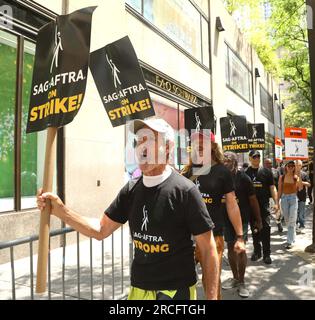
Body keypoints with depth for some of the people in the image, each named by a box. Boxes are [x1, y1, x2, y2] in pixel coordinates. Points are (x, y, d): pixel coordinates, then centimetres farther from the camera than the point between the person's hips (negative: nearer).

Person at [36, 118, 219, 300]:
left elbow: (208, 249, -13)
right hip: (139, 289, 5)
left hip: (176, 291, -5)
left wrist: (212, 297, -15)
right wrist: (60, 210, -7)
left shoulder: (184, 191, -17)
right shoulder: (131, 190, 0)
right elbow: (101, 230, 4)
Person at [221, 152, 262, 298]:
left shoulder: (243, 178, -8)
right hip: (226, 218, 3)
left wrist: (258, 219, 1)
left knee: (240, 249, 0)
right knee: (230, 247, 12)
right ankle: (235, 277, 29)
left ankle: (241, 282, 13)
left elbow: (253, 199, -2)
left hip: (241, 218, -3)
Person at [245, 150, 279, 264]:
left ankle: (267, 254, 5)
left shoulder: (266, 172, 5)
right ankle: (257, 252, 23)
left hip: (264, 205, -1)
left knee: (266, 229, -4)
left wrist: (276, 202, -6)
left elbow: (272, 188, 4)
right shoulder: (246, 173, 6)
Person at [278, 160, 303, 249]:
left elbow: (300, 188, -16)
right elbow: (279, 190, 5)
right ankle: (292, 236, 35)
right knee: (287, 220, 12)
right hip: (284, 198, 2)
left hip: (293, 198, -2)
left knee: (292, 220, -7)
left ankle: (290, 241, -2)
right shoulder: (282, 177, 1)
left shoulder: (296, 177, -2)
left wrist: (299, 176, -22)